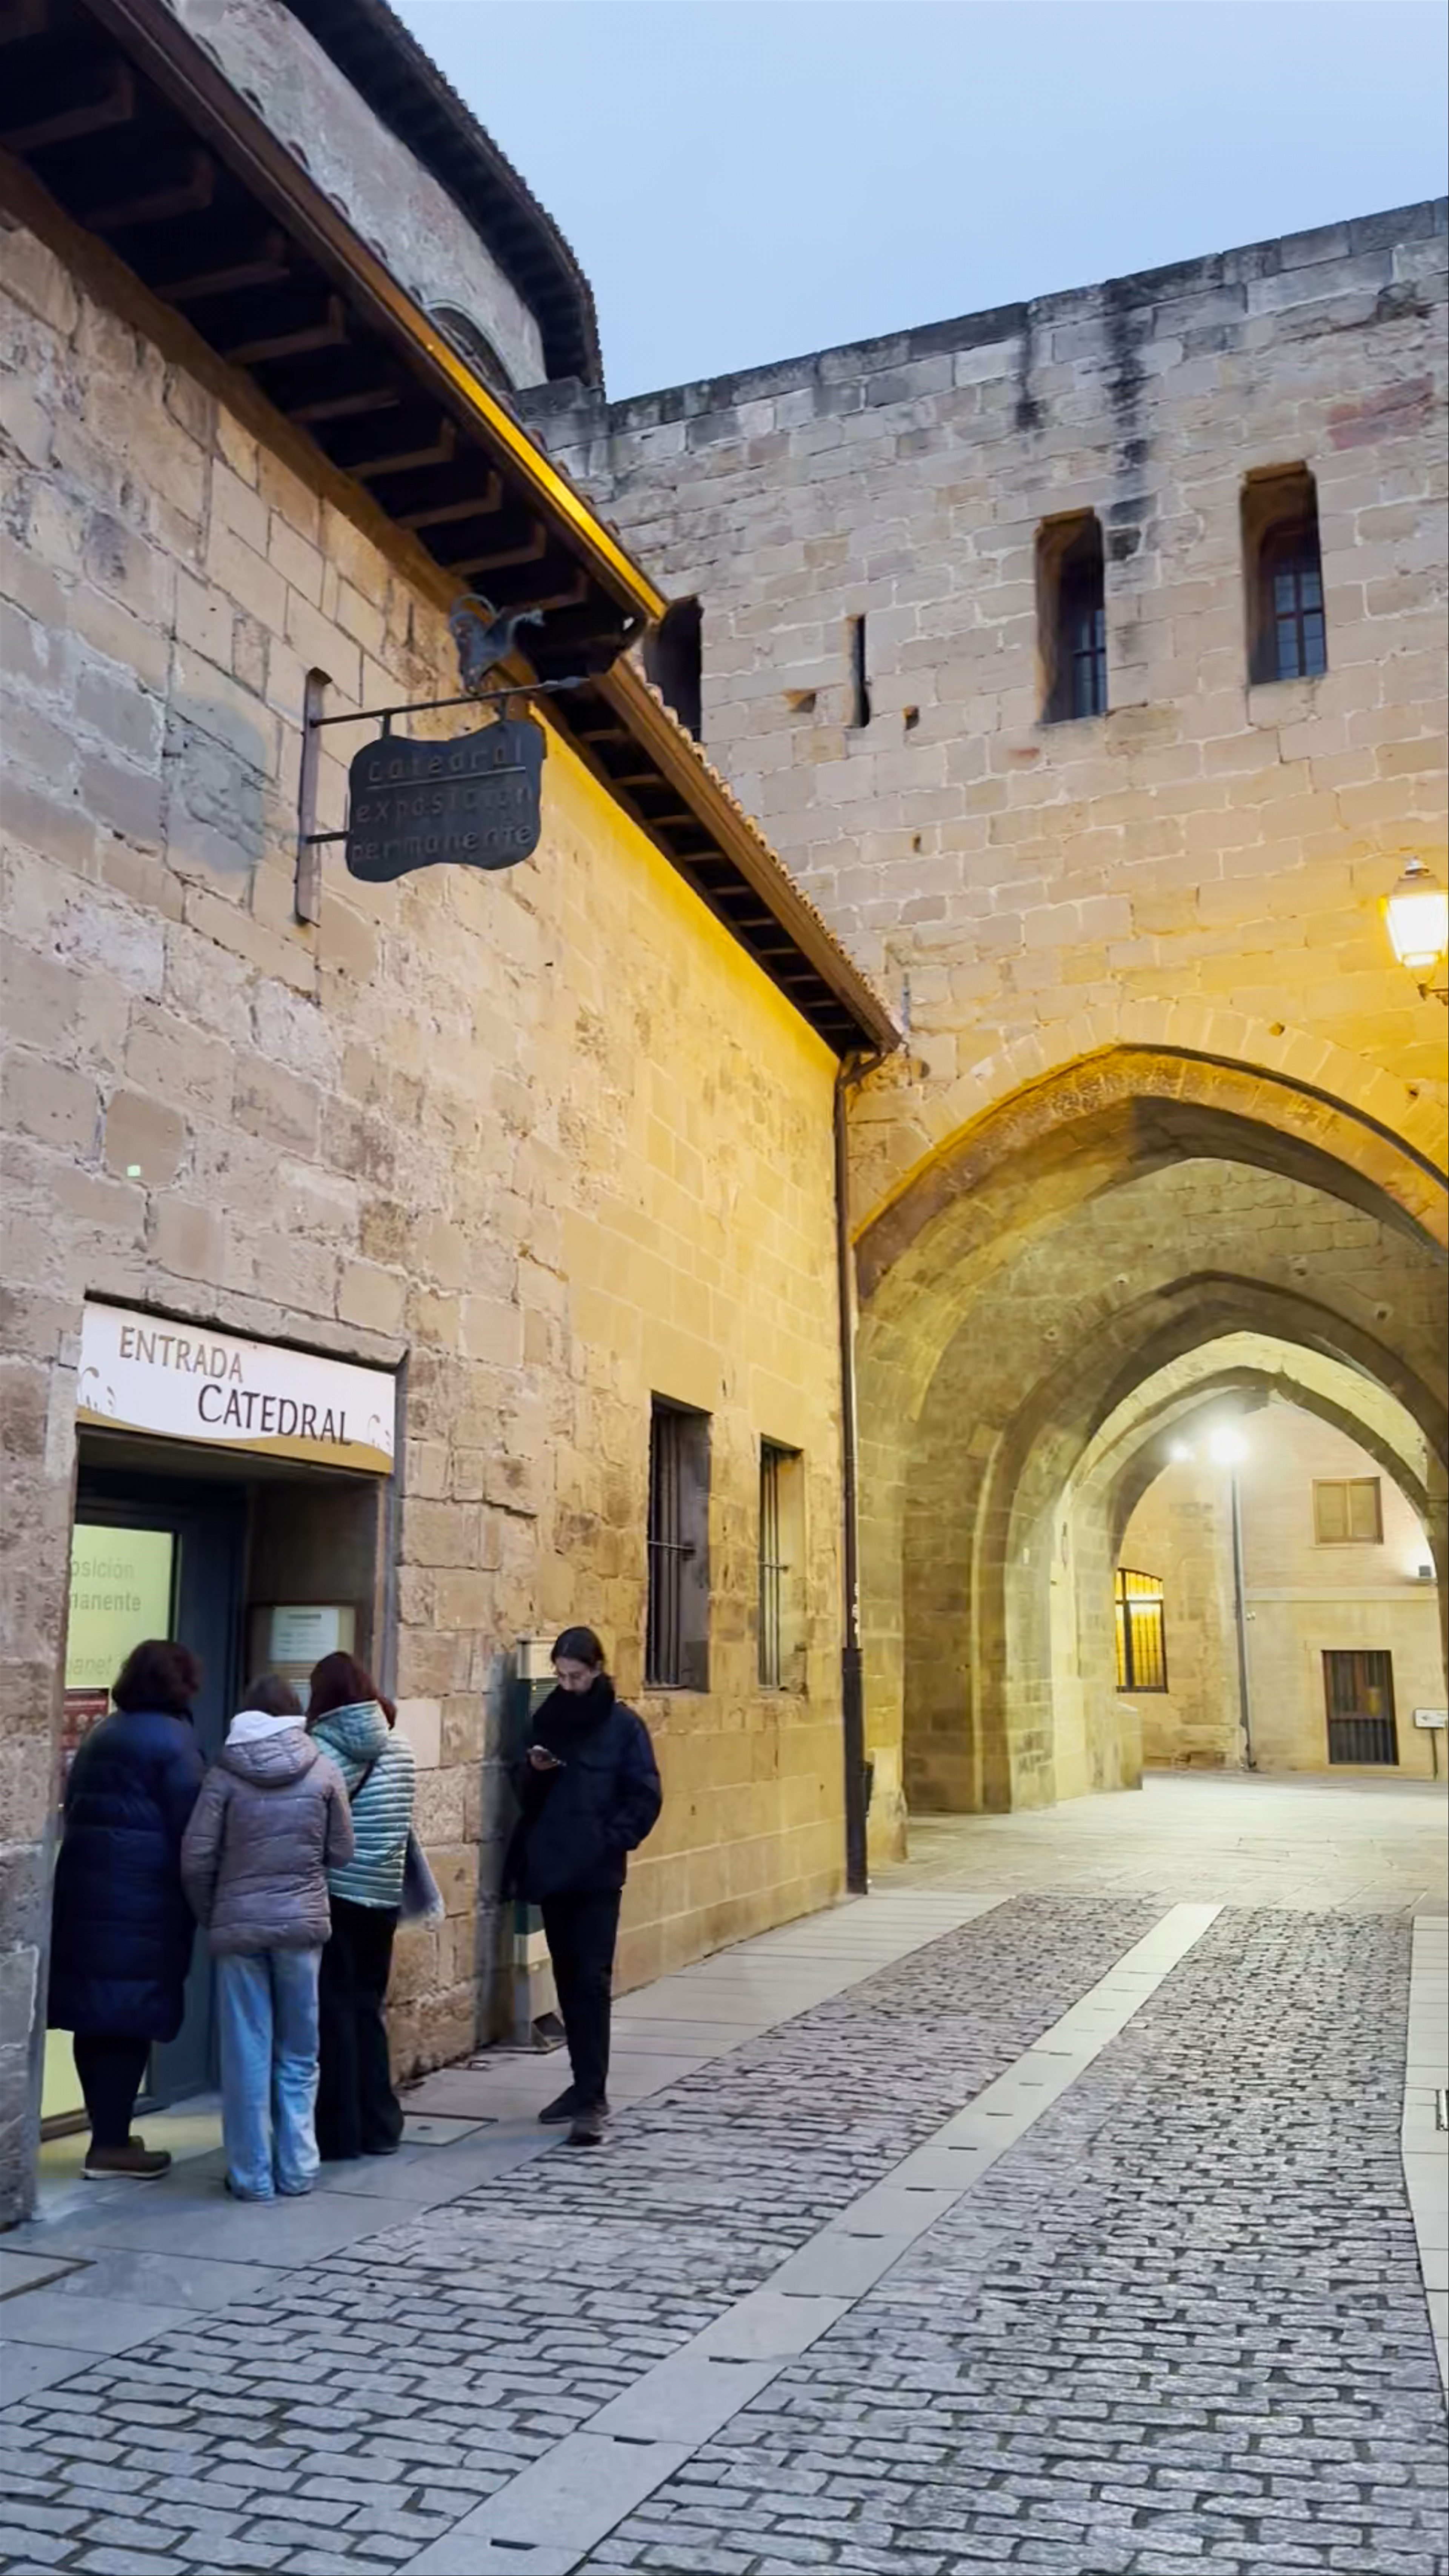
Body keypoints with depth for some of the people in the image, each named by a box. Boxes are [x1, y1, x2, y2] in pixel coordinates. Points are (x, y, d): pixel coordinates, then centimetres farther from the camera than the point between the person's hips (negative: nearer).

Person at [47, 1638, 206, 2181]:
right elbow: (189, 1828, -9)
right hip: (144, 1897, -7)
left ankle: (107, 2133, 20)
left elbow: (75, 1810, 17)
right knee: (131, 2018, -2)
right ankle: (112, 2144, 2)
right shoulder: (173, 1739, -8)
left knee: (96, 2014, 11)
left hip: (84, 1889, 8)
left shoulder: (100, 1735, 15)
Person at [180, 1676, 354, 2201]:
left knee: (247, 2054, 7)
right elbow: (341, 1854, 5)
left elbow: (196, 1860, -5)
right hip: (303, 1922, 1)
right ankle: (297, 2171, 16)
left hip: (238, 1925, -1)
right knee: (298, 2054, 13)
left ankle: (252, 2176, 12)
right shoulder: (323, 1770, 0)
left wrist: (210, 1918, 10)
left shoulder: (225, 1773, -3)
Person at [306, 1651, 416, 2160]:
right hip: (383, 1894, 5)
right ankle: (379, 2127, 19)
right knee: (368, 2005, 15)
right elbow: (401, 1824, 10)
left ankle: (339, 2133, 8)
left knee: (335, 2008, 4)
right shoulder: (401, 1748, 4)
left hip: (335, 1894, -5)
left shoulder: (322, 1749, -14)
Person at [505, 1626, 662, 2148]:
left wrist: (610, 1842, -16)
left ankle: (593, 2095, -6)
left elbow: (646, 1797, -6)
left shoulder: (623, 1725, -5)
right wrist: (534, 1770, -7)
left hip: (597, 1874, -5)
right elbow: (527, 1795, 14)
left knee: (592, 1981, -7)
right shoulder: (548, 1719, 9)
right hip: (552, 1869, 5)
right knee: (568, 1981, 11)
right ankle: (586, 2082, 21)